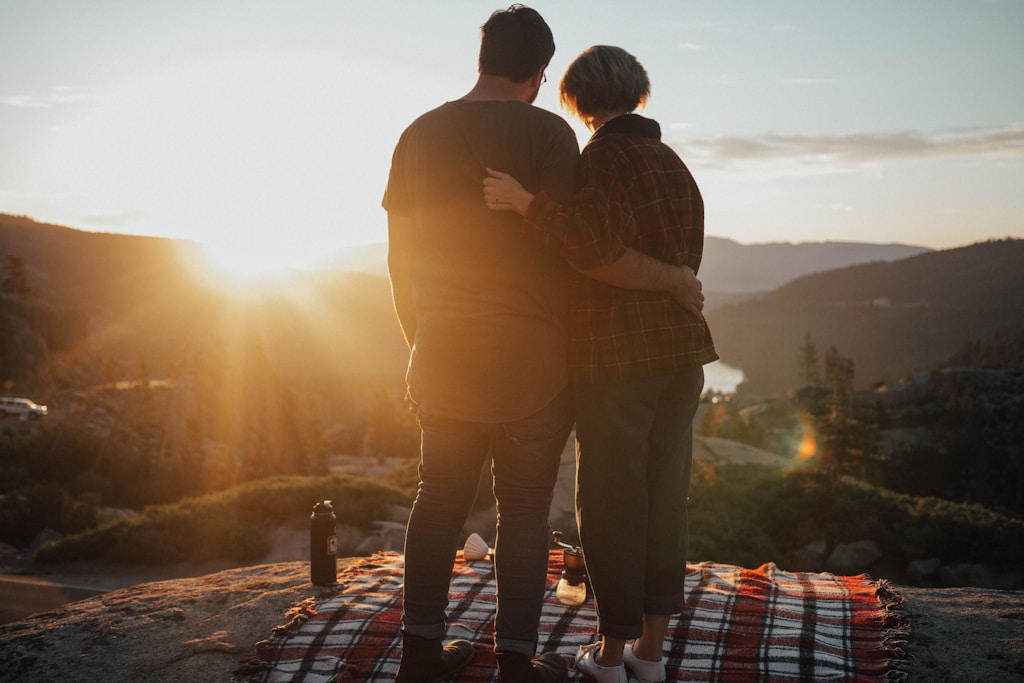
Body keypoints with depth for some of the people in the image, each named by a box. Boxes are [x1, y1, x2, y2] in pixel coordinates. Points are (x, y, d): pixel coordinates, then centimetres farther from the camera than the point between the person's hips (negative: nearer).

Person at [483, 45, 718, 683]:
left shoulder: (605, 157, -9)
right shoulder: (675, 165, 14)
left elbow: (598, 243, -25)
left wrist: (527, 202, -24)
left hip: (615, 356, -7)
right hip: (681, 349, 7)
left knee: (610, 501, 3)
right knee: (665, 496, 11)